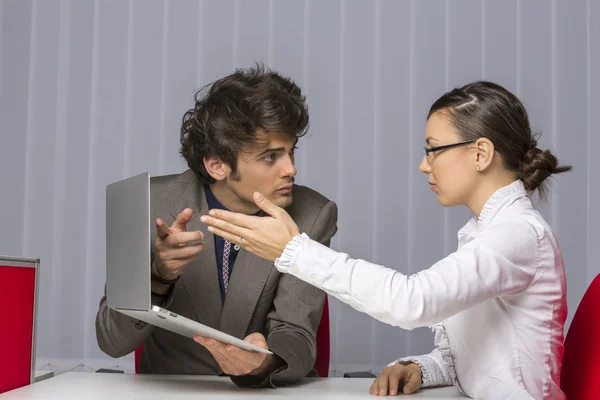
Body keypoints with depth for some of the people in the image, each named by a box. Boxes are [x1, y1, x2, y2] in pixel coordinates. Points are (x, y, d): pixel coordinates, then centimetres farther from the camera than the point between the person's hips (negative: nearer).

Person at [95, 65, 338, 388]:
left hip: (266, 392, 0)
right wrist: (158, 276, -27)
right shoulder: (153, 204, -9)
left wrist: (264, 361, -34)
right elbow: (112, 341, -10)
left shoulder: (312, 216, -9)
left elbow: (297, 338, -13)